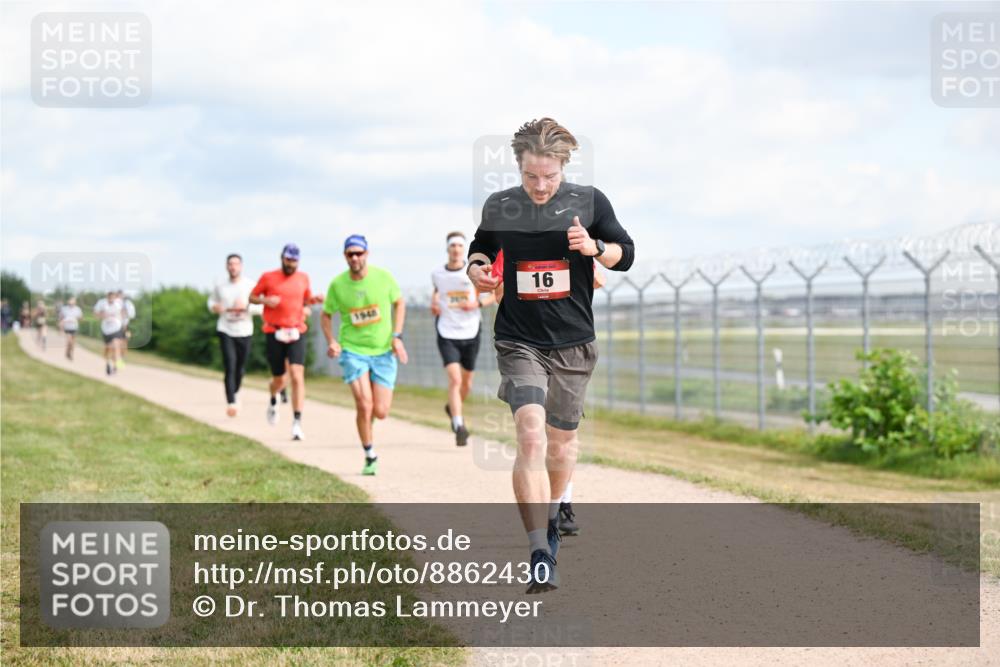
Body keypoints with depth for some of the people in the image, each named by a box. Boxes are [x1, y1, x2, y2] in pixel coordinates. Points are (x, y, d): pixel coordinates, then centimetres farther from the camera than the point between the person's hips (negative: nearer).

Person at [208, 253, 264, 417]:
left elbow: (261, 307, -5)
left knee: (240, 368, 13)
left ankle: (235, 392, 43)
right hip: (225, 331, -1)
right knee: (229, 367, -14)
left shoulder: (250, 286, -5)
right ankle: (231, 403, -15)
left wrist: (245, 307, -22)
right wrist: (214, 307, -6)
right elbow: (211, 300, 17)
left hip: (245, 332, 1)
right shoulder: (220, 286, 0)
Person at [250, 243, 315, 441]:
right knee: (279, 381, 6)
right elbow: (252, 297, 9)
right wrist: (265, 301, -11)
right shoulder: (268, 278, 1)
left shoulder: (303, 278, 8)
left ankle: (297, 422, -14)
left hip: (296, 332, 1)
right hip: (274, 333, -1)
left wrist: (312, 301, 1)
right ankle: (273, 401, 43)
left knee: (297, 376, -15)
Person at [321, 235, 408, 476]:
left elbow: (399, 303, 9)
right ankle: (370, 456, 5)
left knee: (380, 412, -3)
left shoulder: (383, 277, -7)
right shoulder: (337, 284, -6)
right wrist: (331, 342, -8)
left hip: (383, 351, 1)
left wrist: (397, 336, -1)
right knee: (364, 406, -15)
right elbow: (326, 314, 8)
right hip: (353, 350, -1)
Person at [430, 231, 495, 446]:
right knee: (455, 380, -19)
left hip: (470, 334, 1)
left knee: (466, 383, 15)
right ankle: (459, 427, -21)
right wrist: (433, 302, 4)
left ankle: (452, 407, 46)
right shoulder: (437, 274, 1)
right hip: (447, 334, -1)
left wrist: (478, 303, -15)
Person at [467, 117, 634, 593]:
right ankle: (540, 557, -23)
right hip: (518, 342, -1)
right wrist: (477, 267, -3)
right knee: (531, 435, -19)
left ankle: (551, 514, 46)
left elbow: (625, 254, 7)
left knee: (561, 441, 14)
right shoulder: (499, 207, 0)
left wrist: (594, 247, -14)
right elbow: (481, 246, 20)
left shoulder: (588, 202, -2)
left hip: (572, 344, 1)